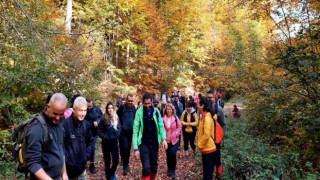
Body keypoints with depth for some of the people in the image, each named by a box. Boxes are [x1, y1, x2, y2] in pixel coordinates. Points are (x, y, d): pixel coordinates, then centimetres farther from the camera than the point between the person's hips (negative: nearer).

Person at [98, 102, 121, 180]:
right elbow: (99, 131, -7)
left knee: (116, 160, 2)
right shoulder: (103, 118, -8)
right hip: (106, 142, -2)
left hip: (114, 142, 3)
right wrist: (105, 137, -16)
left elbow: (119, 128, 7)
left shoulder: (116, 118, 2)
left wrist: (117, 135, -9)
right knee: (107, 160, 8)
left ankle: (112, 173, 30)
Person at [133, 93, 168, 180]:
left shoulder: (156, 111, -2)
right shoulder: (139, 112, -10)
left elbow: (161, 125, 1)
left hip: (154, 143, 3)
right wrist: (135, 148, -10)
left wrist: (164, 138, -15)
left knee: (154, 167, 14)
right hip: (144, 144, -3)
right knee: (146, 168, -6)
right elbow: (135, 130, -8)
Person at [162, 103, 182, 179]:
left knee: (173, 154, -12)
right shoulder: (163, 118, -8)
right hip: (167, 140, 1)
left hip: (174, 140, -1)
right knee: (168, 155, 11)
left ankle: (173, 170, 10)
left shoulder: (175, 118, -8)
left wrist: (176, 134, -10)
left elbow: (180, 127, 0)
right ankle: (169, 169, 34)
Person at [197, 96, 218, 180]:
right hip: (207, 149, 9)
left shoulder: (207, 117, -20)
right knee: (207, 172, 20)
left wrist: (200, 145, -15)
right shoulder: (205, 116, 9)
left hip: (208, 150, -9)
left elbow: (206, 135, -25)